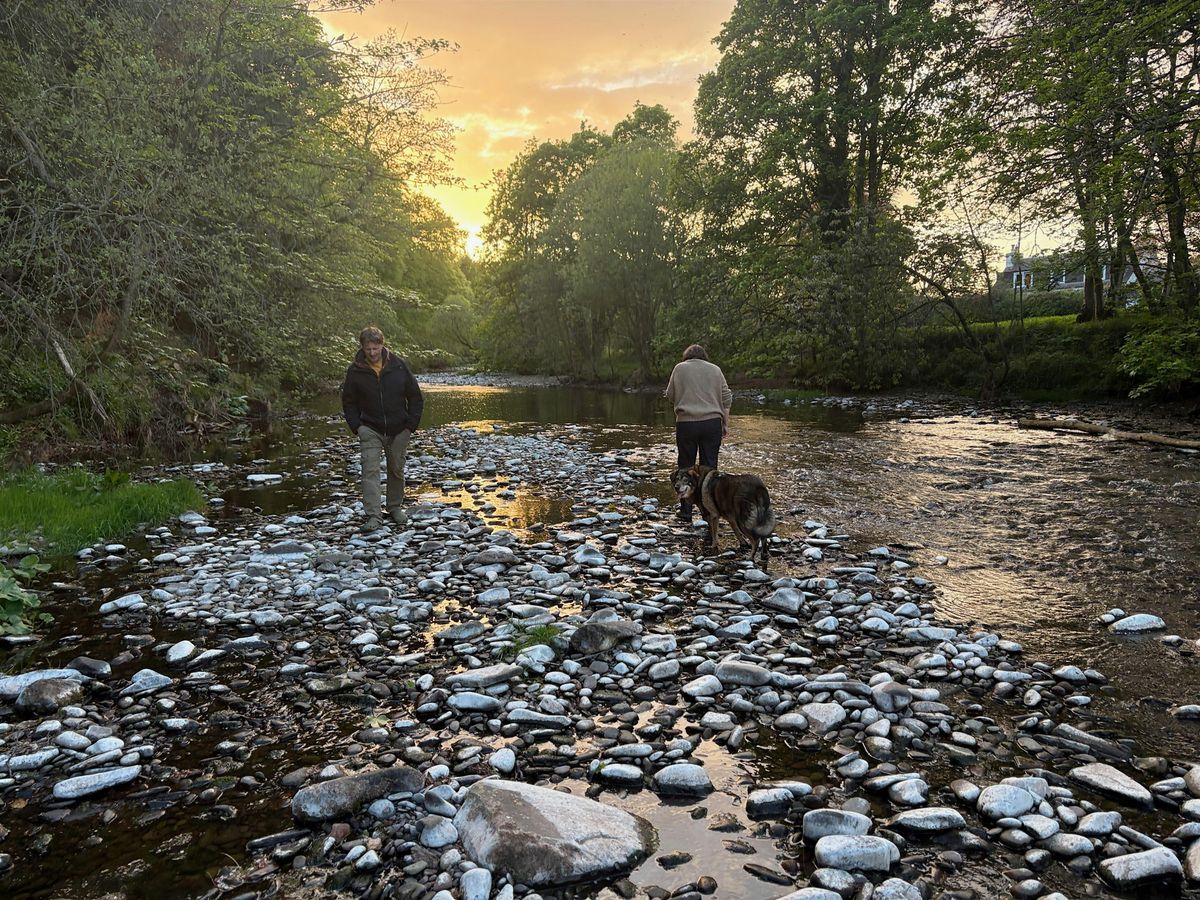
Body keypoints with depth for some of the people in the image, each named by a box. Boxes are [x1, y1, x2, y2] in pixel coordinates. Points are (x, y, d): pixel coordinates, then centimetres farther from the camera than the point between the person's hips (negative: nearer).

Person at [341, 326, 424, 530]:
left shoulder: (398, 366, -5)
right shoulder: (355, 370, -5)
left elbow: (415, 397, 3)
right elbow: (348, 402, 7)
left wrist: (410, 425, -3)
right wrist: (357, 427, -5)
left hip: (398, 430, 1)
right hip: (370, 430, -1)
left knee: (397, 470, 12)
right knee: (370, 470, -12)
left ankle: (395, 507, 30)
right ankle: (373, 515, -13)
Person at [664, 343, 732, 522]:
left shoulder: (679, 368, 5)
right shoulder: (715, 369, 11)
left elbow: (670, 396, 6)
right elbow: (727, 398, 9)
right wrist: (725, 424, 13)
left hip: (686, 423, -2)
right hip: (712, 422, 2)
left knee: (686, 468, 7)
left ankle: (686, 511, 10)